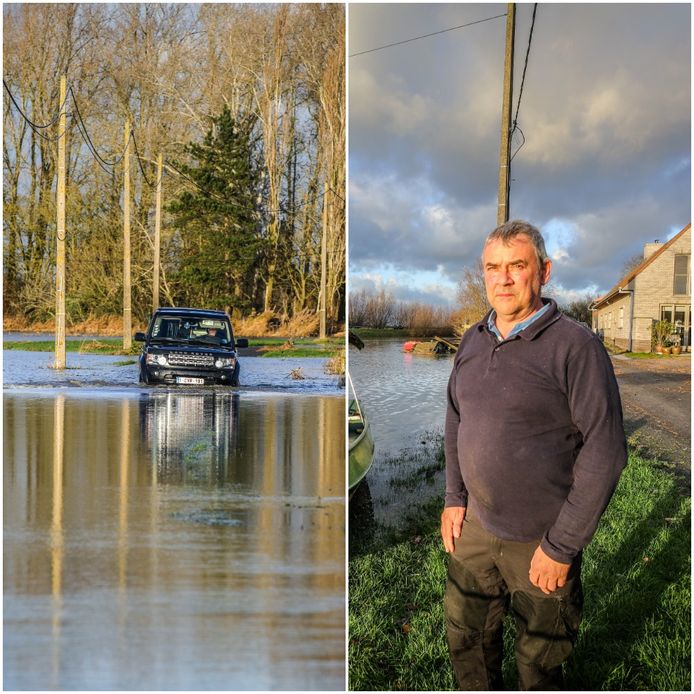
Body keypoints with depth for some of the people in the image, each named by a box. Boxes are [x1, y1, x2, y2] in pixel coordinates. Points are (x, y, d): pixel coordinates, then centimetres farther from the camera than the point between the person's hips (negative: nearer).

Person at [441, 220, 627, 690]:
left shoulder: (576, 346, -17)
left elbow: (605, 451, -19)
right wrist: (454, 497, 7)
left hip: (541, 542, -5)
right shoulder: (473, 341, 3)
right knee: (466, 639, 20)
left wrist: (562, 546, -17)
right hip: (475, 528, 6)